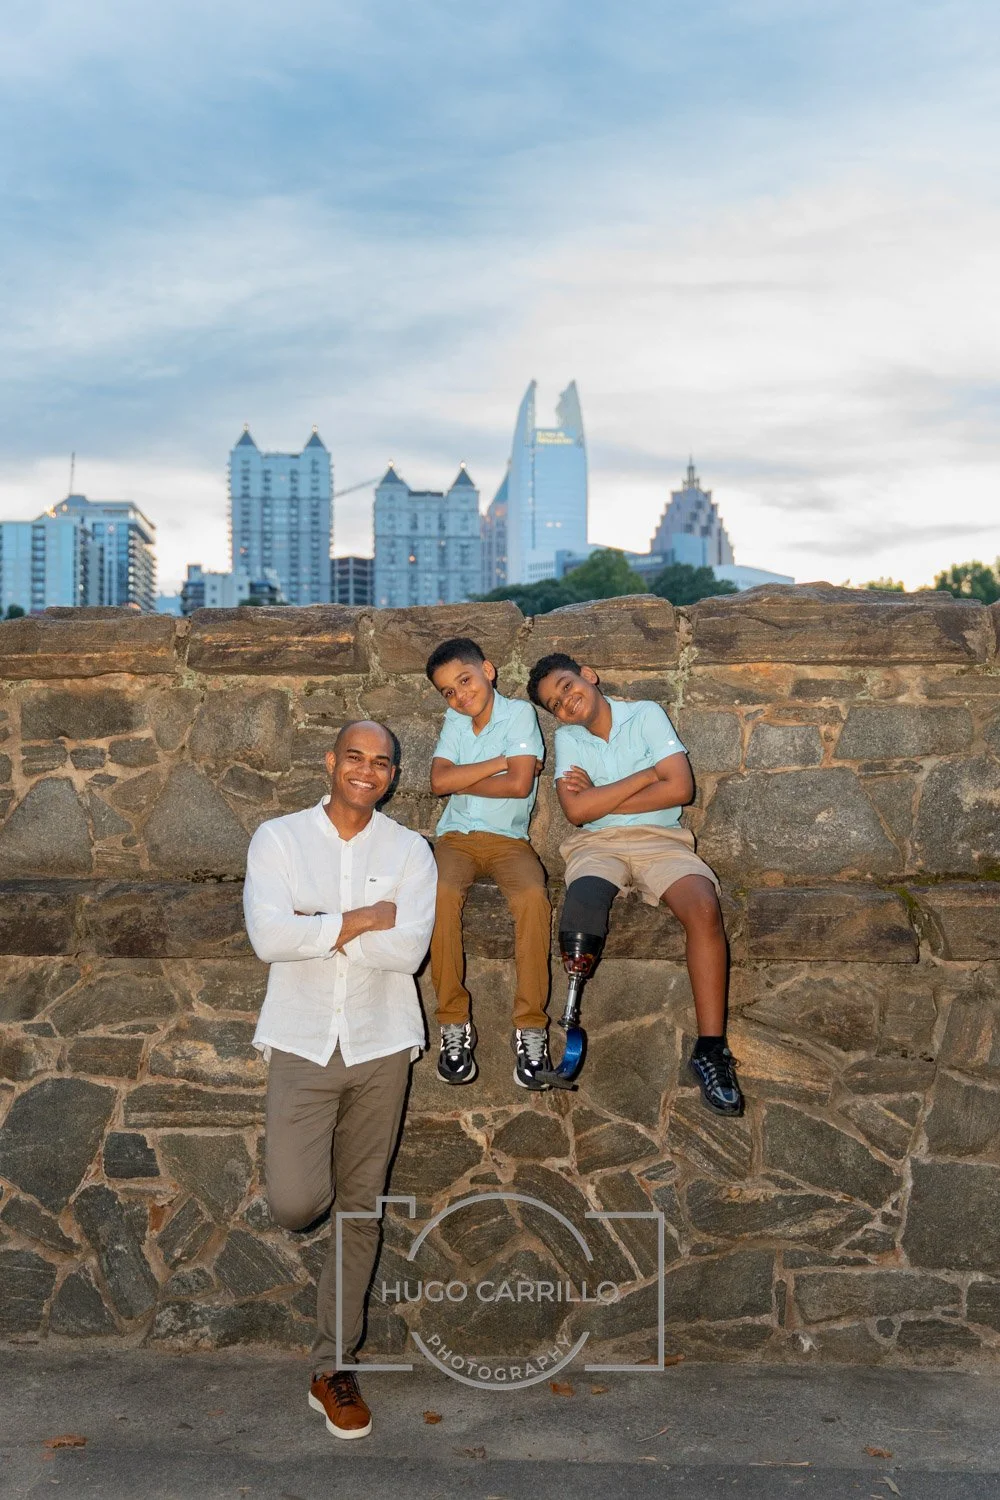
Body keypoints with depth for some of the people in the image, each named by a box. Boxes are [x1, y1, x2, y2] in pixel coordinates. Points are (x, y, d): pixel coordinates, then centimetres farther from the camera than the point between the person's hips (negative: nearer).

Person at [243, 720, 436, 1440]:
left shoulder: (410, 850, 1)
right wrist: (361, 920, -13)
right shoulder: (279, 838, -1)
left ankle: (334, 1368, 24)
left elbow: (408, 950, -12)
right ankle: (316, 1174, 24)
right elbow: (269, 937, -16)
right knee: (296, 1205, -14)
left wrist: (319, 927, -13)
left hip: (381, 1046, 2)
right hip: (303, 1043, -1)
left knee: (360, 1213, 9)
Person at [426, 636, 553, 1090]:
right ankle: (454, 1025, -22)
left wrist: (460, 780, -4)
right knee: (440, 894, -31)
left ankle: (530, 1029, -26)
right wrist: (500, 762, -10)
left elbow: (519, 784, -15)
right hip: (456, 837, 3)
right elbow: (439, 782, -4)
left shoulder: (519, 712, -2)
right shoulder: (454, 720, 11)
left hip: (508, 839, -2)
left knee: (533, 898, -34)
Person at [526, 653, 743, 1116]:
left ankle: (710, 1050, -29)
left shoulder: (646, 715, 6)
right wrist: (649, 773, -5)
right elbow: (576, 810, -5)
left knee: (704, 908, -31)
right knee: (584, 901, -35)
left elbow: (680, 788, -7)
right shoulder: (567, 737, 11)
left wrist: (600, 797, -4)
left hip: (660, 840, -1)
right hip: (597, 844, 1)